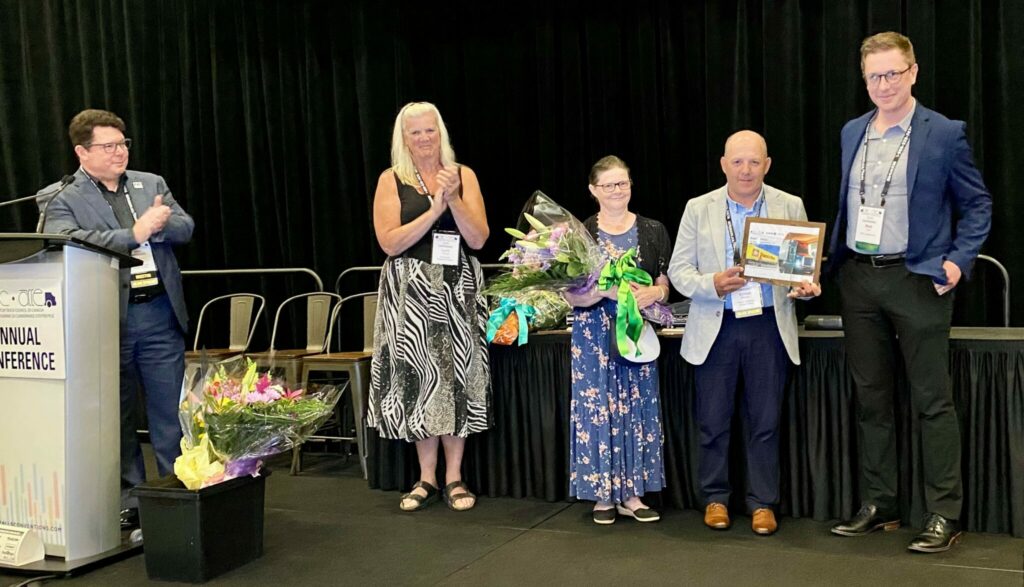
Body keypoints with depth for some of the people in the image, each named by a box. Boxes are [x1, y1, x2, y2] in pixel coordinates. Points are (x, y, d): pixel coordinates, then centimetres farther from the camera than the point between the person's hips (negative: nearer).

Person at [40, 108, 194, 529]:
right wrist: (134, 233, -19)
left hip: (159, 313, 3)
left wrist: (159, 221, -14)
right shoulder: (63, 201, 1)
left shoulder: (151, 184, 14)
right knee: (118, 416, 8)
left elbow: (185, 228, 8)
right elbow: (68, 244, -17)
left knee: (170, 410, 6)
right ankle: (130, 499, 19)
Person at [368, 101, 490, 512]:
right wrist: (434, 209, -15)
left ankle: (454, 478, 12)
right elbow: (389, 242, -9)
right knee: (419, 376, 1)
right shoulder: (391, 181, 2)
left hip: (458, 289, 1)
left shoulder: (463, 175, 6)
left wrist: (453, 198, -14)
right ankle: (427, 478, 14)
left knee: (457, 375, 1)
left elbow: (479, 239, -1)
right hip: (411, 290, -1)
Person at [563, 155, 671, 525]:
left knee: (637, 407, 3)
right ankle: (602, 493, 12)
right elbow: (572, 296, -4)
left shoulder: (652, 231, 6)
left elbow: (664, 284, 6)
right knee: (597, 408, 0)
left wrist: (652, 293, -16)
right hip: (594, 335, -2)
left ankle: (631, 494, 13)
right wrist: (606, 290, -21)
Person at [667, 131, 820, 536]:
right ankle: (715, 497, 23)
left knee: (765, 421, 6)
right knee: (713, 419, 7)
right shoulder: (698, 209, 2)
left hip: (769, 325, 0)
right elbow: (678, 270, 1)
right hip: (716, 326, 0)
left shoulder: (790, 207, 5)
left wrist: (807, 287, -15)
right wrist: (712, 284, -17)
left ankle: (762, 502, 18)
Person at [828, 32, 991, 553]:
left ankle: (944, 515, 9)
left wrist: (959, 261, -11)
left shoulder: (944, 134, -5)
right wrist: (833, 260, 10)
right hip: (858, 278, 5)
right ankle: (878, 506, 21)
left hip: (917, 279, -5)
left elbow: (977, 205, 0)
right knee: (871, 400, 11)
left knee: (932, 401, 0)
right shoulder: (852, 133, 11)